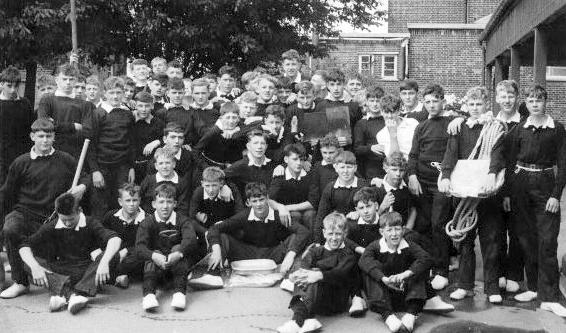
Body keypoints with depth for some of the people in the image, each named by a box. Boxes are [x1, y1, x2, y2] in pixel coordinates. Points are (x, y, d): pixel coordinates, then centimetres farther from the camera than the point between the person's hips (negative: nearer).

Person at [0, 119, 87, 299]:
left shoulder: (66, 160, 6)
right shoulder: (21, 162, 3)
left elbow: (83, 177, 19)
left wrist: (82, 187, -3)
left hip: (51, 217, 1)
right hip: (24, 212, -1)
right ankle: (20, 282, -18)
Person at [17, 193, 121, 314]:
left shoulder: (89, 223, -6)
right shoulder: (52, 227, 0)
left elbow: (115, 239, -22)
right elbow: (24, 246, -6)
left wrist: (104, 262, -40)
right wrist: (35, 267, -26)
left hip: (87, 271, -2)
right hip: (61, 273, 2)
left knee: (113, 257, -28)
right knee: (28, 263, -21)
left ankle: (80, 293, -46)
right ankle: (68, 293, -45)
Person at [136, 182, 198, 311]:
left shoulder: (182, 221, -1)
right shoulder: (147, 223, -1)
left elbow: (191, 239, -21)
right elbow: (140, 246, -17)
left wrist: (178, 254, -42)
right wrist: (154, 256, -39)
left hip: (178, 266, 0)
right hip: (157, 267, 0)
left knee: (178, 248, -27)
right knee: (151, 259, -29)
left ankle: (180, 292, -36)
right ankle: (148, 293, -43)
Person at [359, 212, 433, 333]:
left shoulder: (409, 247, -5)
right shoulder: (375, 247, -7)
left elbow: (426, 258, -24)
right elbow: (364, 261, -29)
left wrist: (405, 274, -39)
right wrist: (384, 279, -43)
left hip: (405, 292, 1)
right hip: (383, 293, -1)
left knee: (420, 269, -18)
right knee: (369, 270, -25)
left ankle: (411, 313, -26)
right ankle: (387, 315, -36)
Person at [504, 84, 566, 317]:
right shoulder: (519, 129, 6)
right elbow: (510, 162, 7)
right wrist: (506, 193, 2)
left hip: (545, 184, -2)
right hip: (520, 184, 2)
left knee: (547, 241, -6)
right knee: (525, 239, 7)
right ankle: (533, 287, 20)